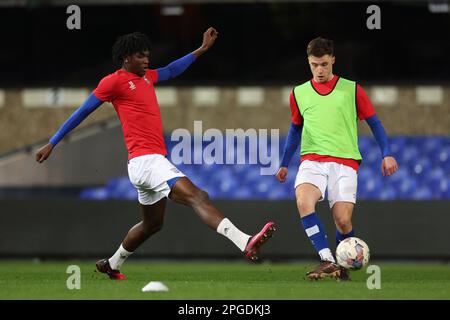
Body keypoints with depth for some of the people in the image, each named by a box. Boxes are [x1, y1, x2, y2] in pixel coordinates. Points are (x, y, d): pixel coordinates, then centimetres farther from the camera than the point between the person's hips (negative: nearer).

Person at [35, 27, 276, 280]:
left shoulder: (146, 77, 19)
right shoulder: (114, 81, -4)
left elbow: (172, 70, 40)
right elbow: (83, 112, 1)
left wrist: (203, 49, 38)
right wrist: (52, 144, 4)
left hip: (155, 160, 11)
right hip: (145, 160, -11)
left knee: (152, 224, 22)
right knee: (197, 197, -24)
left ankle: (111, 264, 38)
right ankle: (245, 243, -40)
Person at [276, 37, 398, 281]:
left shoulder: (351, 89, 7)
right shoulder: (299, 93, 14)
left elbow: (373, 122, 11)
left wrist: (387, 154, 1)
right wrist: (284, 164, 25)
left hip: (344, 162, -1)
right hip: (312, 160, 1)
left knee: (343, 220, -15)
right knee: (303, 201, -30)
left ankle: (342, 265, 13)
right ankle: (327, 261, -32)